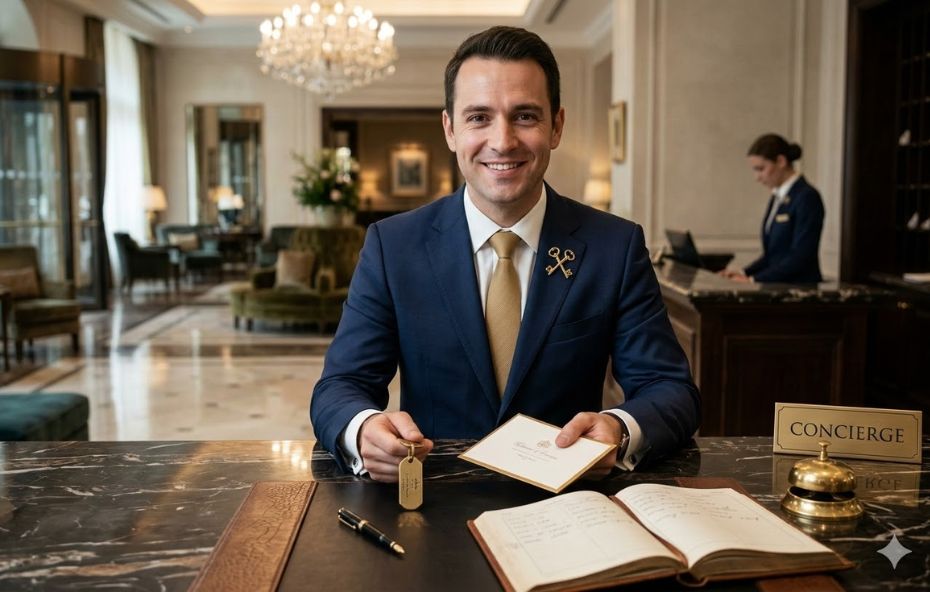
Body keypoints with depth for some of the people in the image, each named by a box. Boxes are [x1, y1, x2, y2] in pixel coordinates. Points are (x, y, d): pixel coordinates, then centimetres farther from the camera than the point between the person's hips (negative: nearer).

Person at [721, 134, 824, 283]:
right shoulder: (777, 197, 14)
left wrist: (753, 280, -18)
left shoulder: (807, 197, -9)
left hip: (800, 289, -7)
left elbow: (800, 258, -16)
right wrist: (745, 273, 3)